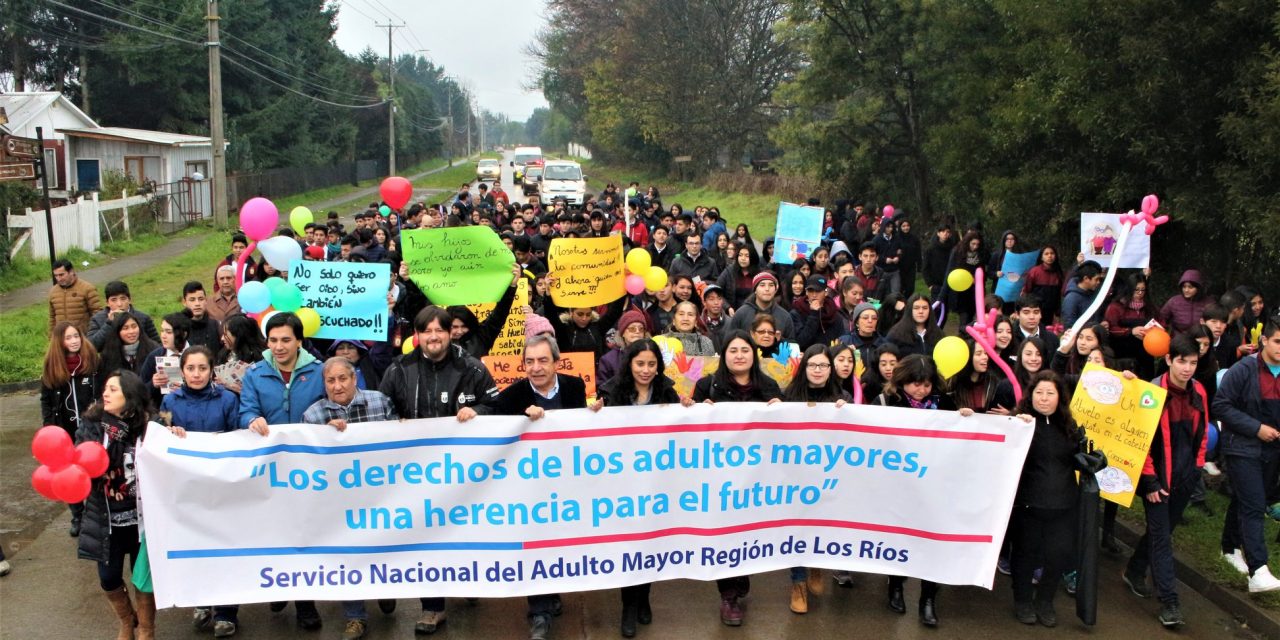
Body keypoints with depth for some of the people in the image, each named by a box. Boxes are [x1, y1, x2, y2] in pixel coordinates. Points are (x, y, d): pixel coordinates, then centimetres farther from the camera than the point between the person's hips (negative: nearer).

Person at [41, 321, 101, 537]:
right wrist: (49, 427, -1)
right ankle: (78, 516, 23)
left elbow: (103, 392, -2)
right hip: (64, 430, 2)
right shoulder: (52, 365, 0)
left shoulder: (92, 360, -6)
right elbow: (45, 400, 7)